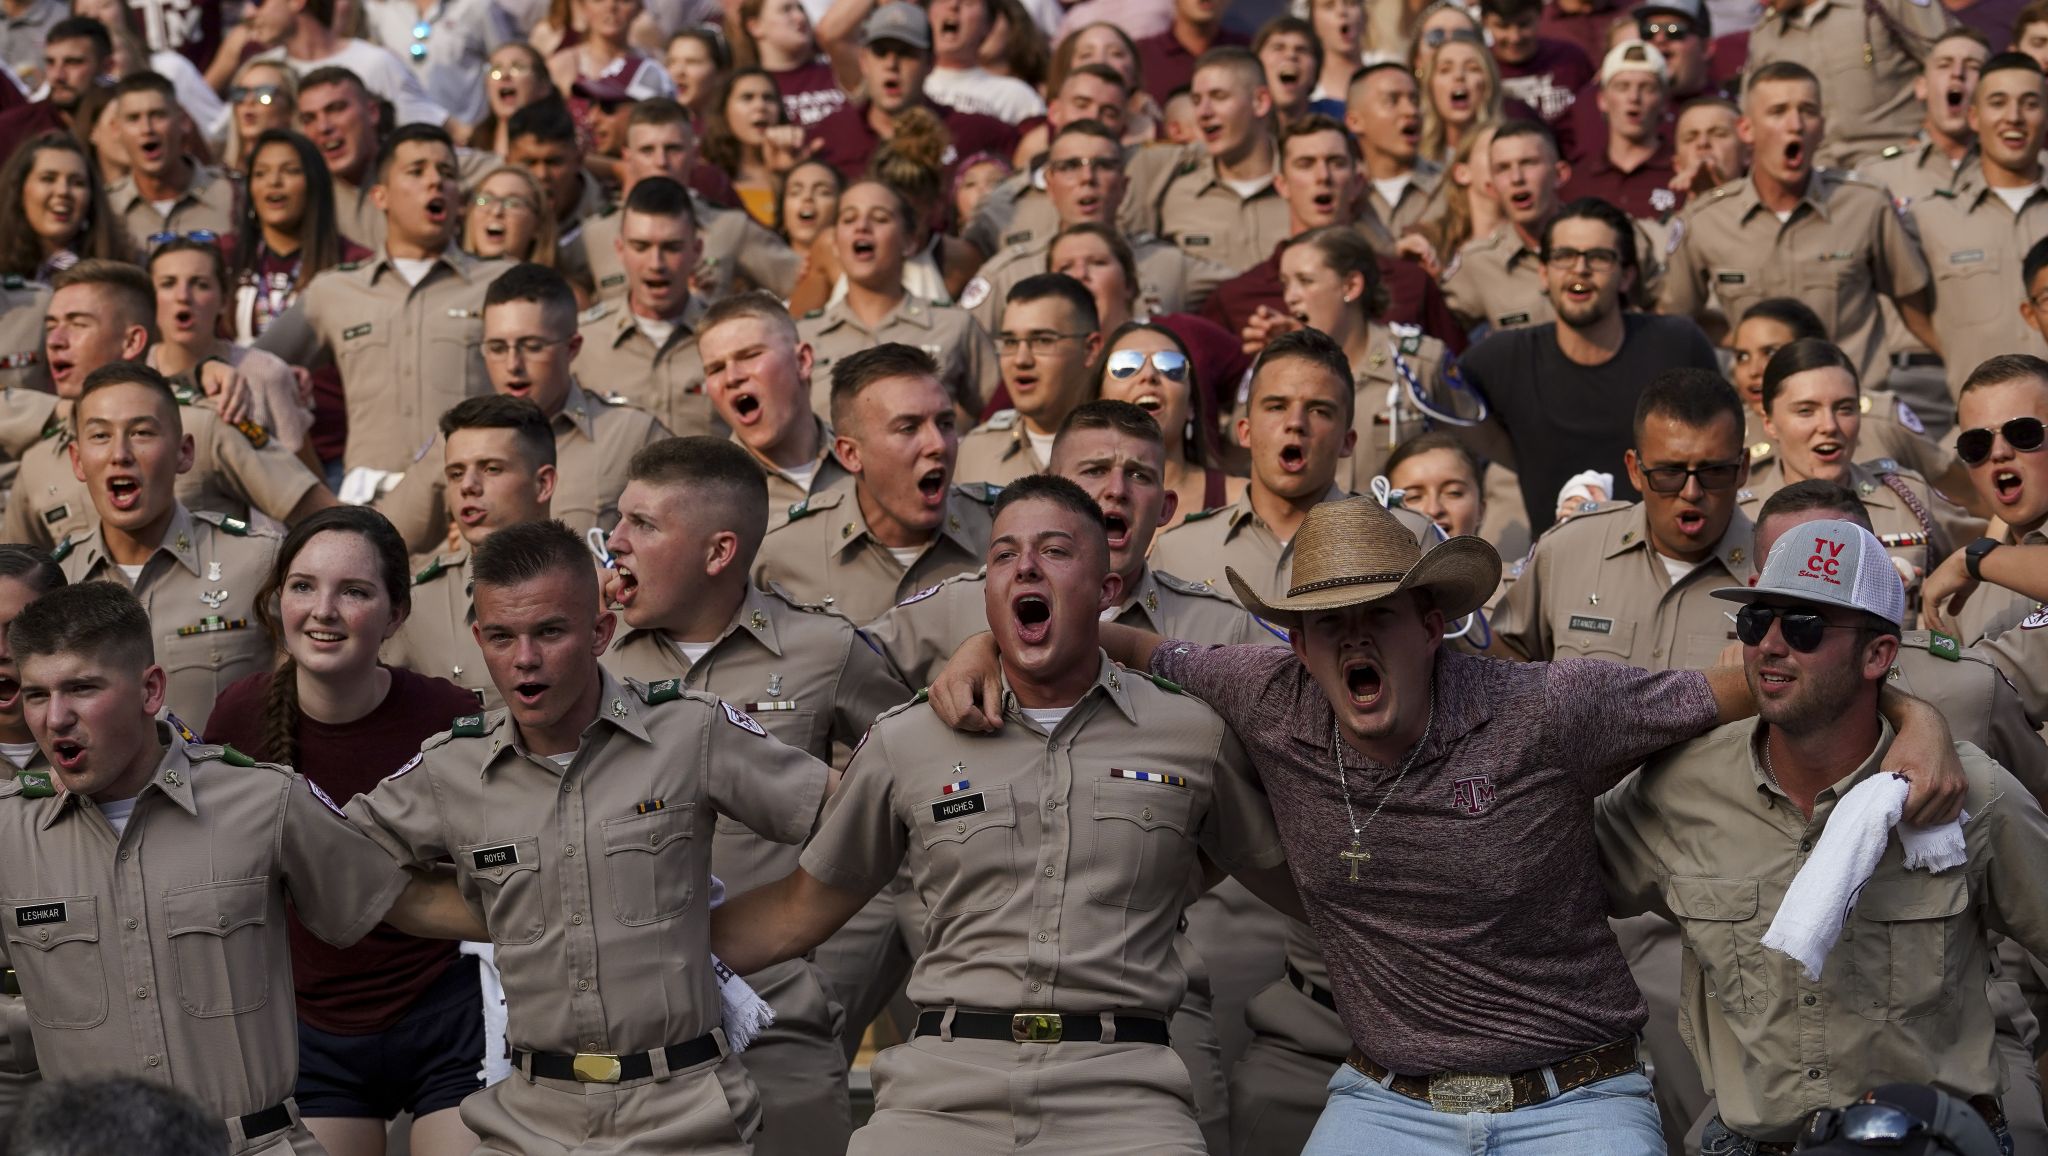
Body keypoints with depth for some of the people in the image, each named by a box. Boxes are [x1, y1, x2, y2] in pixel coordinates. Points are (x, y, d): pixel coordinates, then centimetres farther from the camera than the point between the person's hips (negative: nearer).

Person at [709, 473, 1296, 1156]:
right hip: (945, 1082, 1)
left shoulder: (1195, 737, 10)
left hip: (1120, 1082, -1)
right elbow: (800, 912, 21)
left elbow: (1299, 886, 20)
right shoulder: (904, 745, 12)